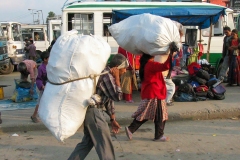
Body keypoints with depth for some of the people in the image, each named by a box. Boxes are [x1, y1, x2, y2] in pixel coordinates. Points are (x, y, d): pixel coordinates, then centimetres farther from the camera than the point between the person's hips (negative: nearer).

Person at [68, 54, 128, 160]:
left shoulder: (108, 74, 13)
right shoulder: (107, 75, -18)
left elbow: (110, 98, 17)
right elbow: (117, 97, -19)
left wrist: (113, 119, 19)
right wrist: (117, 78, -12)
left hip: (92, 110, 10)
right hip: (93, 110, -10)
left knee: (88, 141, 19)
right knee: (105, 143, -1)